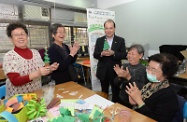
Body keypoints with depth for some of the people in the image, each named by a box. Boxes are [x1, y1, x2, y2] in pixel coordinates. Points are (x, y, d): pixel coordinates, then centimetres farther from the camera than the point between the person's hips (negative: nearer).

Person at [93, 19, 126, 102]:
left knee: (116, 92, 14)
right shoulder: (99, 40, 4)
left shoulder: (120, 40, -2)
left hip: (115, 71, -1)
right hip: (103, 71, 2)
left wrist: (113, 53, -25)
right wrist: (101, 54, -22)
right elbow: (95, 55, -1)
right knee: (104, 92, 19)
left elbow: (124, 55, -8)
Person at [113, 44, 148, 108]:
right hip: (121, 99, 4)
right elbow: (116, 84, -2)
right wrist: (119, 76, -23)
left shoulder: (144, 70, -15)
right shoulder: (124, 66, -4)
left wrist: (129, 77, -31)